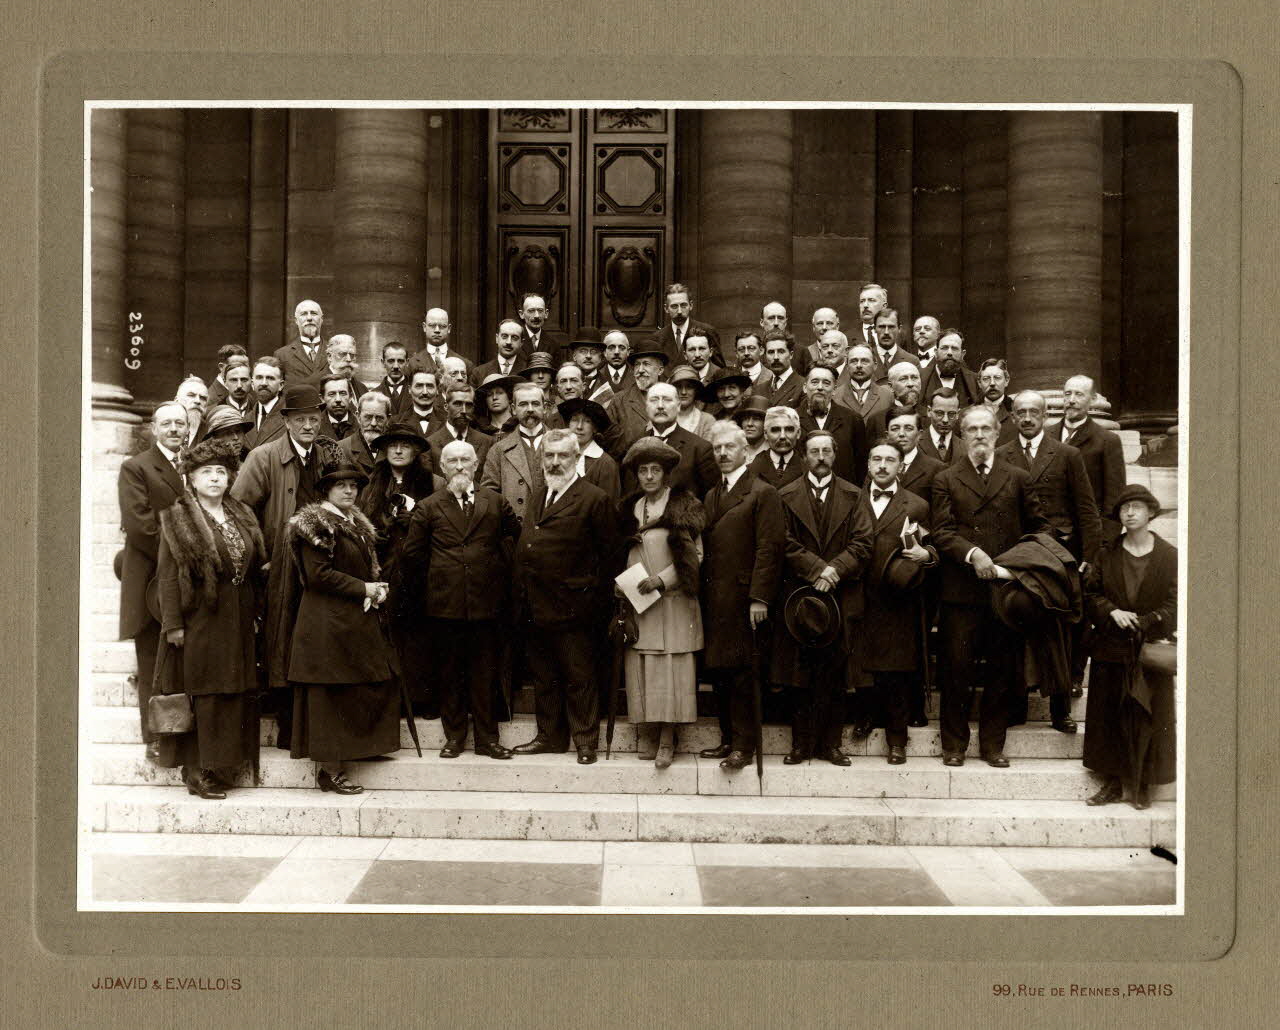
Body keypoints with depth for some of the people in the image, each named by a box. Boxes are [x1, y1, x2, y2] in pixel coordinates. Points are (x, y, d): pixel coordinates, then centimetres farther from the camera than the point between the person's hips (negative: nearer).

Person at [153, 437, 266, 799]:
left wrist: (254, 613, 8)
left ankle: (226, 766, 16)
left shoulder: (241, 516, 13)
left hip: (238, 619, 6)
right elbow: (168, 574, -8)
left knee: (236, 693, 7)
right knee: (203, 694, -4)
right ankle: (199, 772, 3)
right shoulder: (178, 518, -3)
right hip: (199, 618, -5)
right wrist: (172, 623, -14)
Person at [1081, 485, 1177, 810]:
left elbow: (1174, 605, -5)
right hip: (1111, 650, 2)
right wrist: (1112, 612, -11)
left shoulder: (1169, 556, -1)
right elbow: (1090, 593, 6)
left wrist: (1141, 623, -15)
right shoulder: (1106, 555, 6)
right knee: (1109, 716, 5)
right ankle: (1113, 782, 15)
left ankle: (1142, 787, 11)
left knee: (1148, 718, 1)